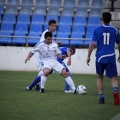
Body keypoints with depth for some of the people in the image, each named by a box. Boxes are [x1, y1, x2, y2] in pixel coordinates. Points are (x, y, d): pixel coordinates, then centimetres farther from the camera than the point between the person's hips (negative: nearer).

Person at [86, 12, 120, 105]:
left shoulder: (97, 30, 0)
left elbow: (92, 44, -6)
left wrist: (88, 57, 2)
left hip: (100, 57, 0)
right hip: (111, 57, 0)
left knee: (100, 77, 18)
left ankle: (101, 97, 14)